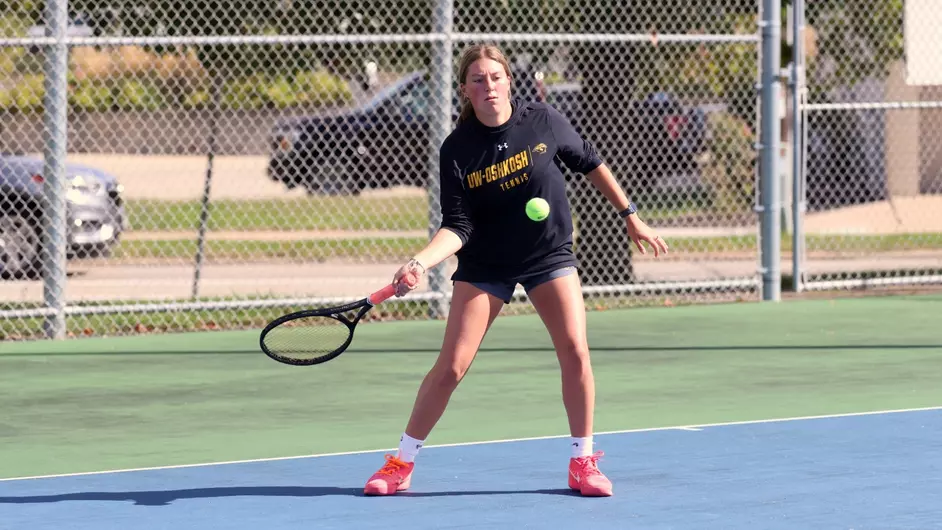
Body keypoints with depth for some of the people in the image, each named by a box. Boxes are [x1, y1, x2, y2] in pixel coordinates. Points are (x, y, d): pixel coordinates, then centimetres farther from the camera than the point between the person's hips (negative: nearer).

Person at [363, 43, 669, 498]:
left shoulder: (543, 121, -11)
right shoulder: (457, 149, -14)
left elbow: (590, 164, 4)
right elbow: (457, 228, -15)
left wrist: (630, 216, 7)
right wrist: (420, 263, -32)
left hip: (549, 256, 1)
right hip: (484, 267, -1)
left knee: (575, 353, -13)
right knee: (450, 366, -6)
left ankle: (583, 463, 3)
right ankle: (400, 464, 8)